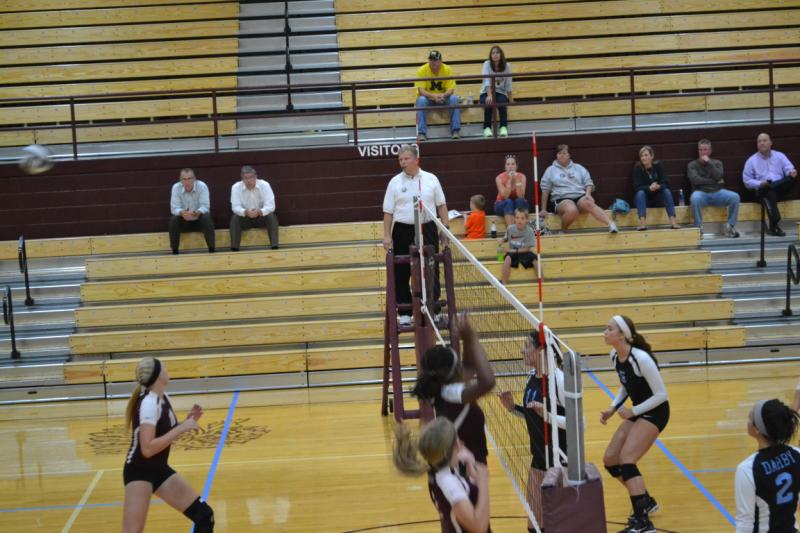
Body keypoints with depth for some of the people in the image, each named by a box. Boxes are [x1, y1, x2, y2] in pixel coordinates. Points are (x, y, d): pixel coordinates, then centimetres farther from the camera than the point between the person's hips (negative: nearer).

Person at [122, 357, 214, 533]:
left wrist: (188, 421, 1)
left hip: (160, 470, 9)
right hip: (139, 472, -9)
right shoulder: (149, 403, -22)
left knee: (204, 515, 6)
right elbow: (147, 448, -32)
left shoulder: (163, 398, 4)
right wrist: (181, 428, -29)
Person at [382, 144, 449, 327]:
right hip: (403, 231, 0)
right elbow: (388, 212, 2)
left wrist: (446, 227, 2)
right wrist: (387, 236, -4)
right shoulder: (395, 182, 2)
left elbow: (441, 205, 9)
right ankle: (405, 314, 13)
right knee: (401, 274, 3)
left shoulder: (431, 179, 3)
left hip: (427, 230, 0)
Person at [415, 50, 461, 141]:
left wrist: (443, 95, -38)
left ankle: (455, 131, -24)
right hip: (428, 98, -1)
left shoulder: (447, 70, -10)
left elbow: (450, 89, -14)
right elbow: (421, 90, -21)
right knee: (421, 100, -34)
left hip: (443, 98, 1)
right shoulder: (422, 70, -15)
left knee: (454, 98, -28)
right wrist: (433, 96, -39)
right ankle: (421, 133, -35)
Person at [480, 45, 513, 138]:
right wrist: (489, 95, -39)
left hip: (500, 92, 1)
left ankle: (504, 127, -20)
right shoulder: (487, 64, -12)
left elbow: (508, 84, -1)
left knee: (502, 102, -31)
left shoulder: (507, 66, -5)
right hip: (486, 92, -1)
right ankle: (487, 128, -22)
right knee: (488, 102, -33)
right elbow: (486, 81, -26)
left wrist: (510, 99, -2)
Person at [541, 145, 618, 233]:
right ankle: (562, 232, -16)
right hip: (562, 199, -2)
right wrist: (543, 209, 10)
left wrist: (588, 194, -5)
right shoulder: (551, 170, 15)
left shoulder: (579, 168, 20)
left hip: (580, 196, 2)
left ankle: (611, 223, -53)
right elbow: (545, 190, 14)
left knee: (588, 203, -36)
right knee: (572, 210, -39)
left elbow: (588, 183, 16)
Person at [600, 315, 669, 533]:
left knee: (626, 460, -20)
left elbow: (661, 395, -21)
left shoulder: (641, 358, -27)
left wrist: (633, 411, -21)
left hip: (655, 412, -9)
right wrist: (613, 408, -1)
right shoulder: (615, 355, -2)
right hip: (637, 411, 9)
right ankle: (646, 502, 26)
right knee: (610, 460, 6)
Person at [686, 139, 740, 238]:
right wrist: (715, 181, -6)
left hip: (717, 192, 3)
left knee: (735, 197, -24)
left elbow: (718, 177, -5)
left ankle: (730, 227, -16)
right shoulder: (692, 165, 8)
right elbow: (695, 180, -11)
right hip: (701, 193, -3)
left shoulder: (717, 163, 15)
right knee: (694, 198, -38)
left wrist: (709, 163, -9)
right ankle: (699, 228, -28)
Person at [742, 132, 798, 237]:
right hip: (762, 191, -2)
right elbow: (747, 180, 8)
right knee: (770, 193, -40)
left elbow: (789, 169, 2)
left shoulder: (780, 156, 16)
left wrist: (792, 172, -25)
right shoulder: (752, 160, 12)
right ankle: (774, 226, -48)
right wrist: (760, 184, -11)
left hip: (780, 189, 2)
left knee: (791, 178, -28)